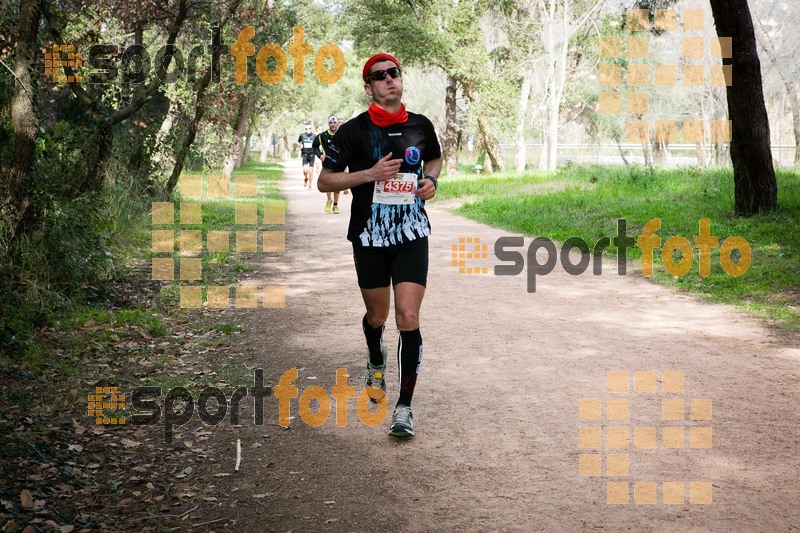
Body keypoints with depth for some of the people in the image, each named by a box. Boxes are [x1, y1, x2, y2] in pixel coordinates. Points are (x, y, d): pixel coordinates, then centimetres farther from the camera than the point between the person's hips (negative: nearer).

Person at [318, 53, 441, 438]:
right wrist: (370, 174, -16)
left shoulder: (421, 126, 4)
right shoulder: (353, 131, -5)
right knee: (377, 316, 15)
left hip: (411, 234, 1)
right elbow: (324, 181, -4)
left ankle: (404, 407, -5)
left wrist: (431, 180, 3)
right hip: (369, 236, 0)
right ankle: (376, 364, 50)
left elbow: (434, 158, 25)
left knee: (408, 318, -12)